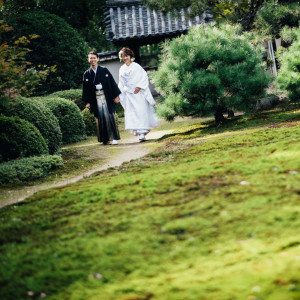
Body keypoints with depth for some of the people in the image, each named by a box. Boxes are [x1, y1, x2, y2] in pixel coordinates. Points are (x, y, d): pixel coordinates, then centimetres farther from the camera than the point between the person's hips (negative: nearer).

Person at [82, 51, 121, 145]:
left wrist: (116, 95, -1)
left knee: (109, 117, -7)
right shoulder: (87, 74, 8)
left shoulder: (104, 71, 5)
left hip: (106, 97, -1)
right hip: (95, 98, 2)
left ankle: (114, 138, -5)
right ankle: (105, 139, 8)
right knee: (100, 118, 1)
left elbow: (112, 83, 4)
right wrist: (87, 101, 3)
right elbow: (85, 88, 9)